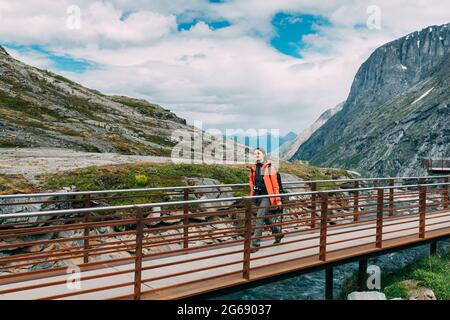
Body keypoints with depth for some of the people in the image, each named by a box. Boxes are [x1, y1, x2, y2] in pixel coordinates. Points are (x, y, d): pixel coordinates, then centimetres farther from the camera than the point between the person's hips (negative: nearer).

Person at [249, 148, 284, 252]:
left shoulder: (270, 168, -9)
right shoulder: (254, 168, 7)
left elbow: (275, 185, -8)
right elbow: (251, 180, 24)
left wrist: (278, 199, -8)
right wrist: (252, 188, 8)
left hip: (266, 196, -6)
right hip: (257, 196, 6)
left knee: (259, 218, -10)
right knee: (266, 218, 18)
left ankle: (255, 243, -3)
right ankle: (278, 233, 40)